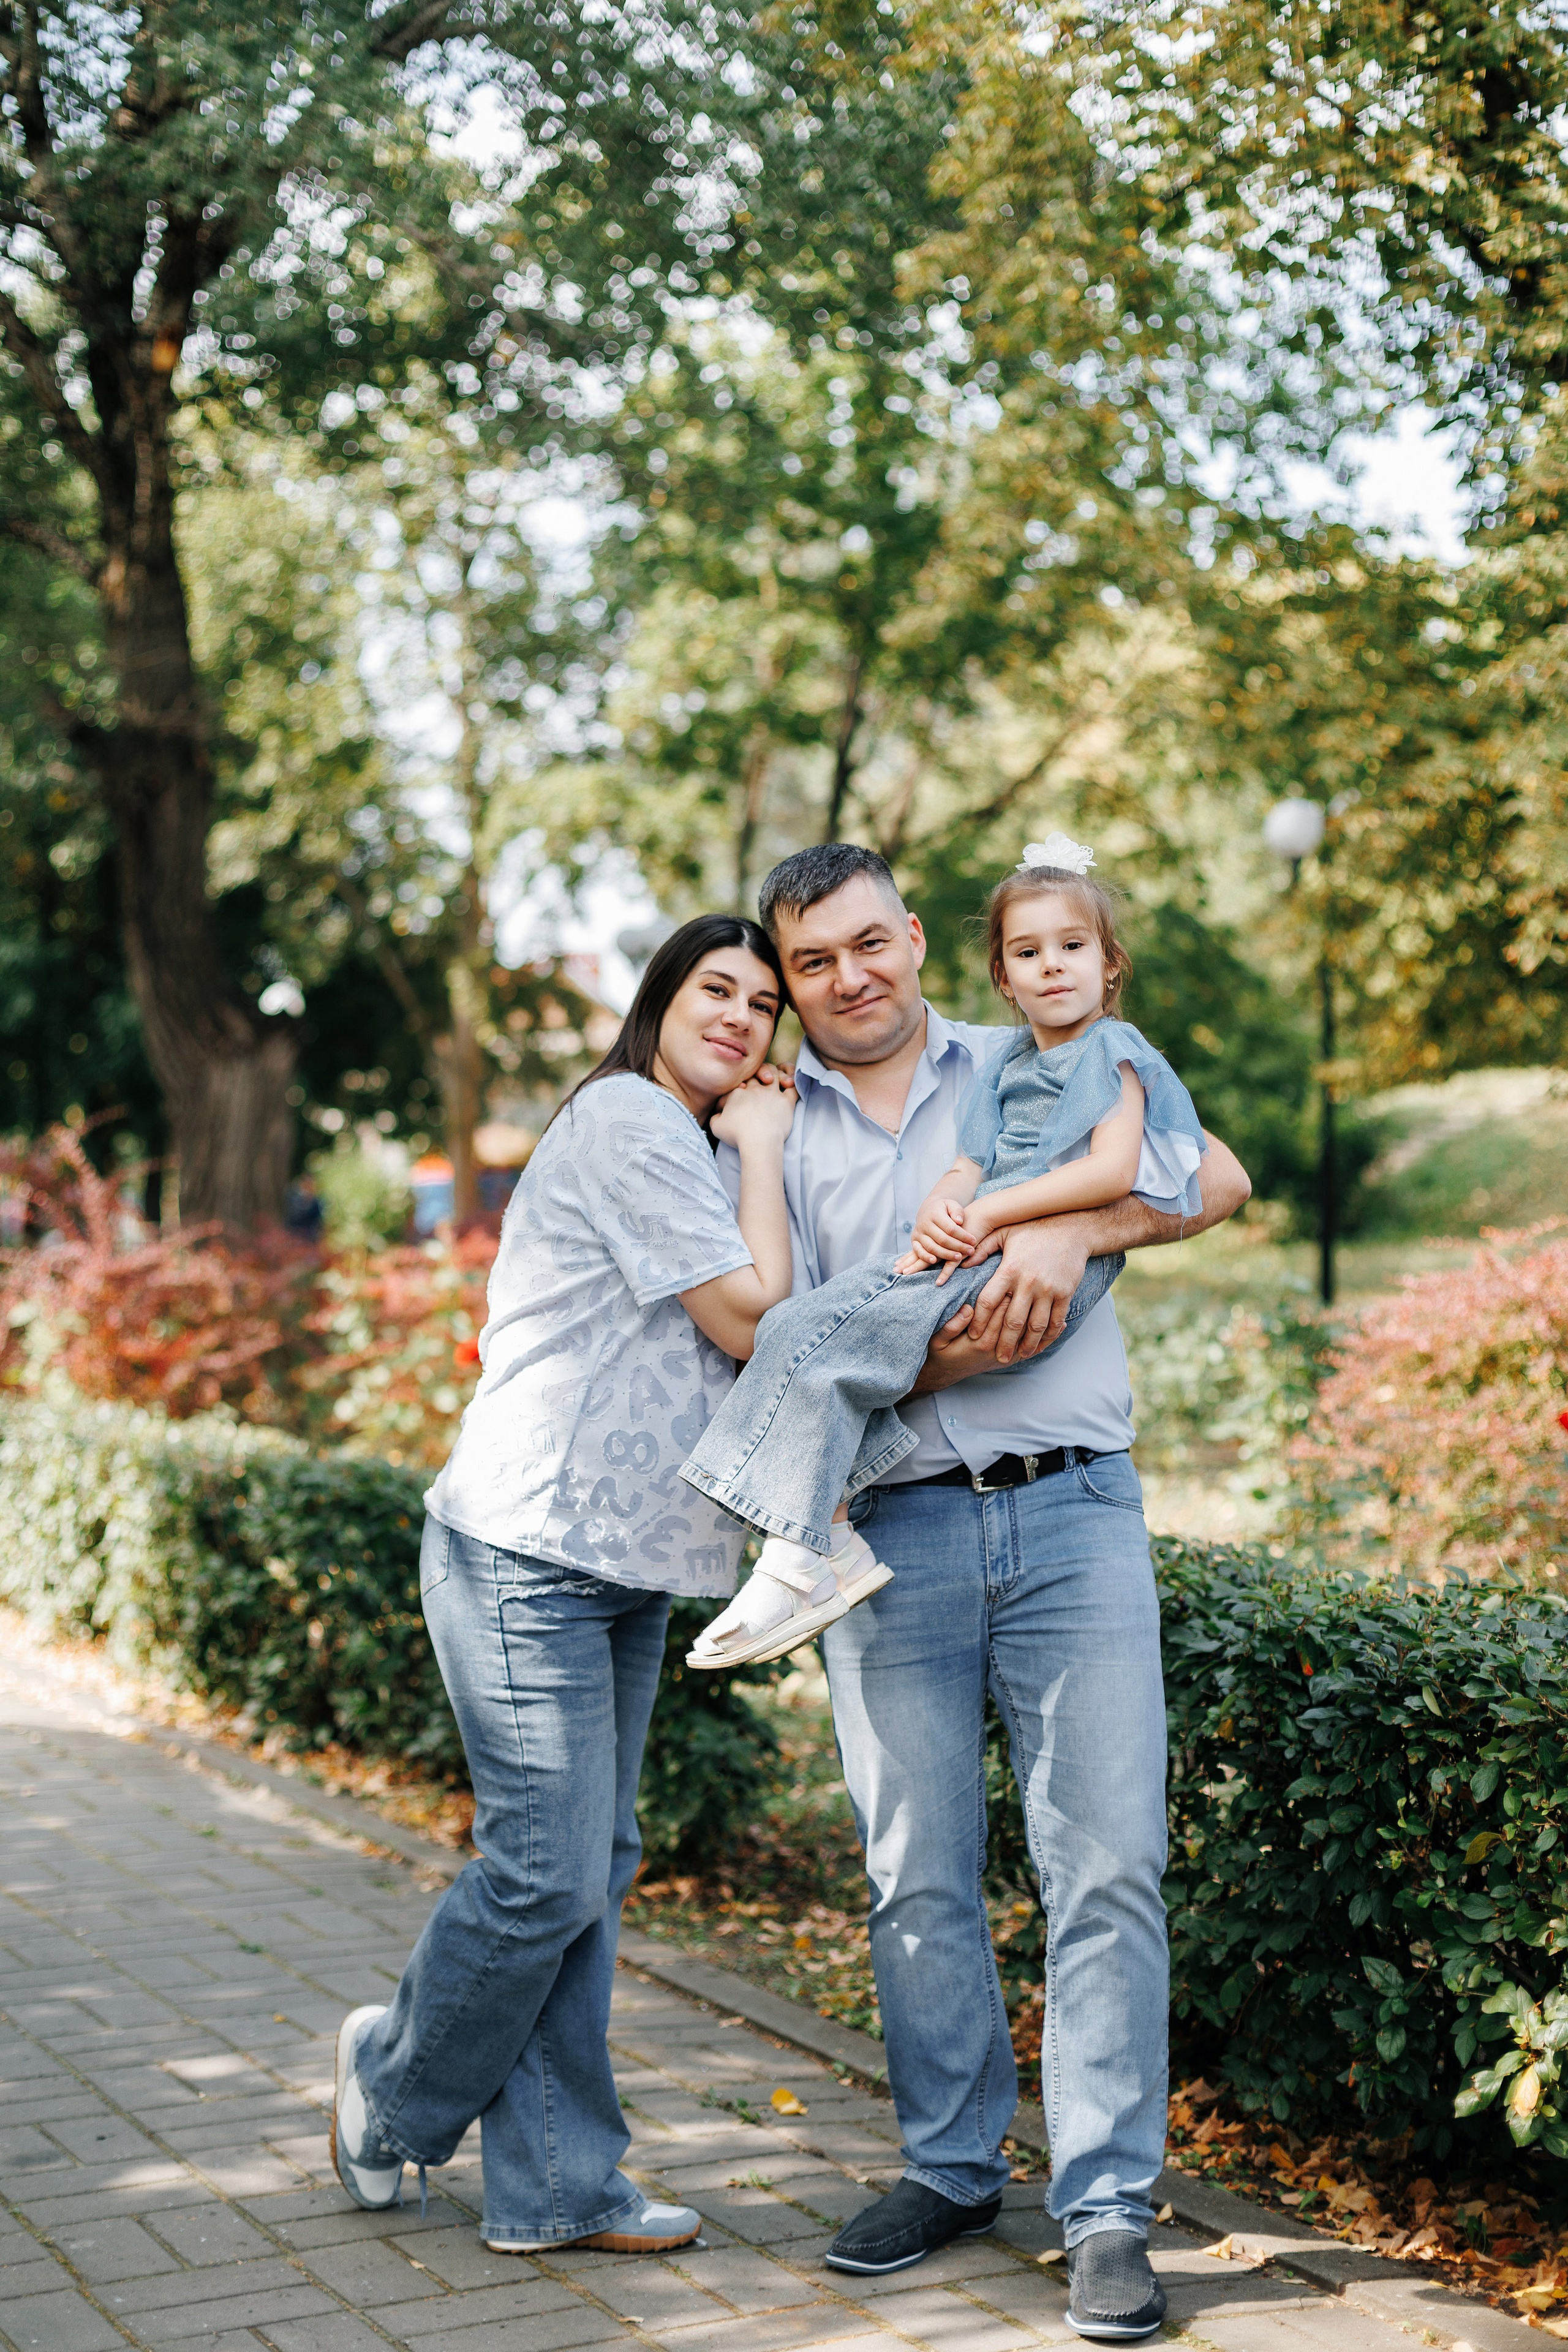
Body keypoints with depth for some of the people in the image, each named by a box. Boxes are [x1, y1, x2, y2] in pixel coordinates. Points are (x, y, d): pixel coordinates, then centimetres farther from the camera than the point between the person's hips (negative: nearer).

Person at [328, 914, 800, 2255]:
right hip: (529, 1553, -10)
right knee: (549, 1873, -6)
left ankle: (556, 2186, 14)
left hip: (621, 1565, 10)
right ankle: (395, 2083, 19)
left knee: (591, 1876, 8)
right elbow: (755, 1321, -14)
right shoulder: (628, 1120, -11)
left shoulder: (686, 1146, 21)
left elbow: (756, 1336, 13)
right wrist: (763, 1149, -4)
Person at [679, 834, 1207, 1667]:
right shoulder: (1004, 1064, 26)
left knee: (829, 1351, -23)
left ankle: (797, 1567, -19)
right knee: (797, 1325, -11)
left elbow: (1112, 1170, -10)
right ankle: (832, 1543, -13)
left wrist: (988, 1211, -12)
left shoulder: (1114, 1054, 5)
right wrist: (942, 1208, -6)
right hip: (967, 1255, 8)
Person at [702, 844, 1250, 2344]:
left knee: (1106, 1864, -4)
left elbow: (1216, 1177, 1)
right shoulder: (769, 1137, 11)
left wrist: (1071, 1227, -16)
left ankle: (1106, 2207, 5)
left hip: (1071, 1511, -1)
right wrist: (930, 1359, -15)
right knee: (917, 1878, 8)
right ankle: (951, 2168, 25)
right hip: (890, 1532, 1)